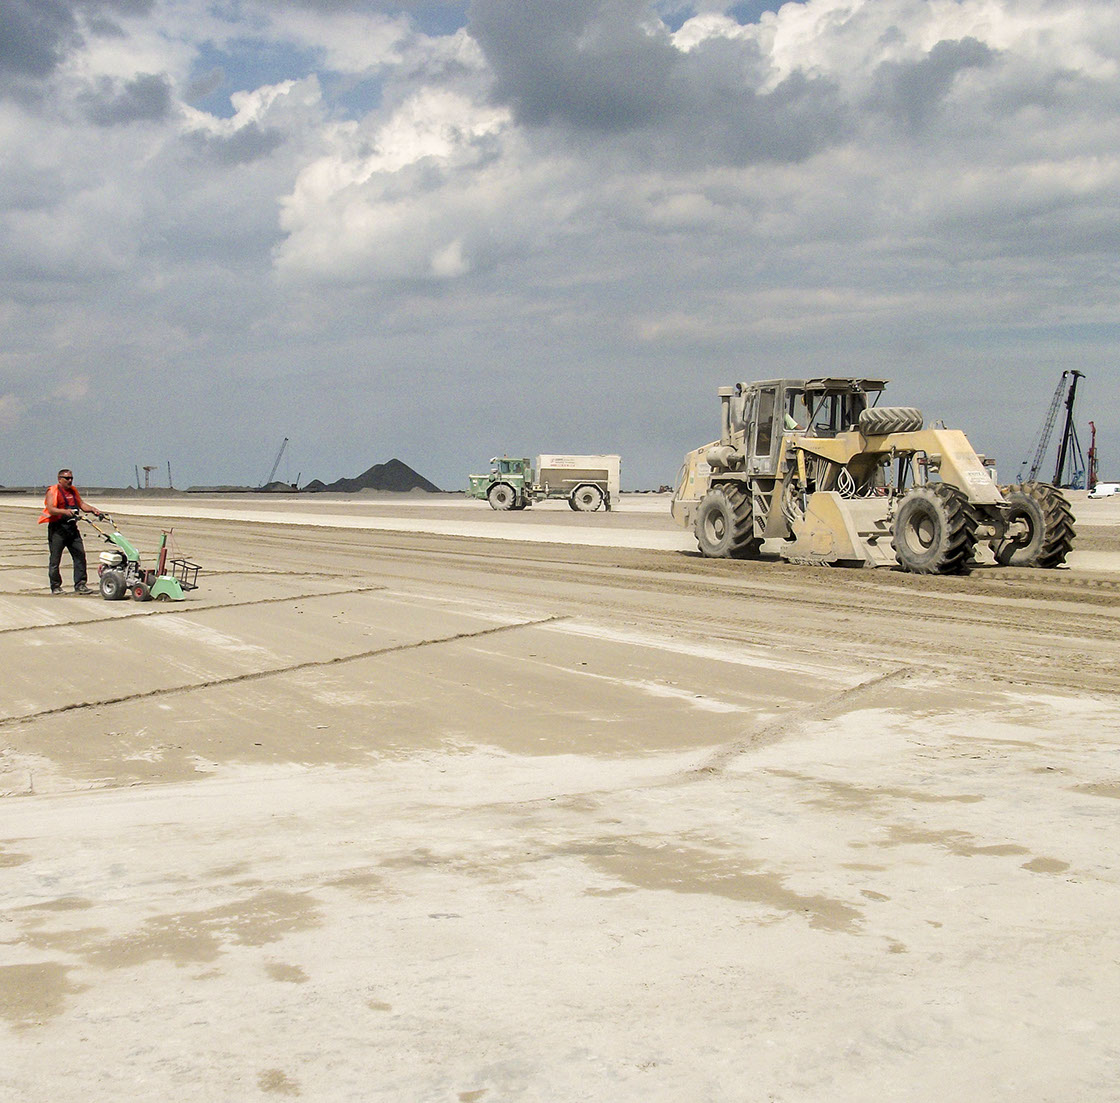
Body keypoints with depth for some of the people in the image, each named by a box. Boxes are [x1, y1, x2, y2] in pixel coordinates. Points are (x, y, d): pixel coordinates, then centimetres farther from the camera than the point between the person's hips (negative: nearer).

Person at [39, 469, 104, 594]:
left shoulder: (73, 491, 18)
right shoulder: (52, 492, -4)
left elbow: (81, 504, 13)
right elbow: (51, 509, -16)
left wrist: (93, 509, -6)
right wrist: (65, 511, -32)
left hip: (72, 527, 6)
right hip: (57, 528, -6)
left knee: (80, 555, -2)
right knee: (55, 559, -1)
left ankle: (80, 585, 1)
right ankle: (55, 587, 8)